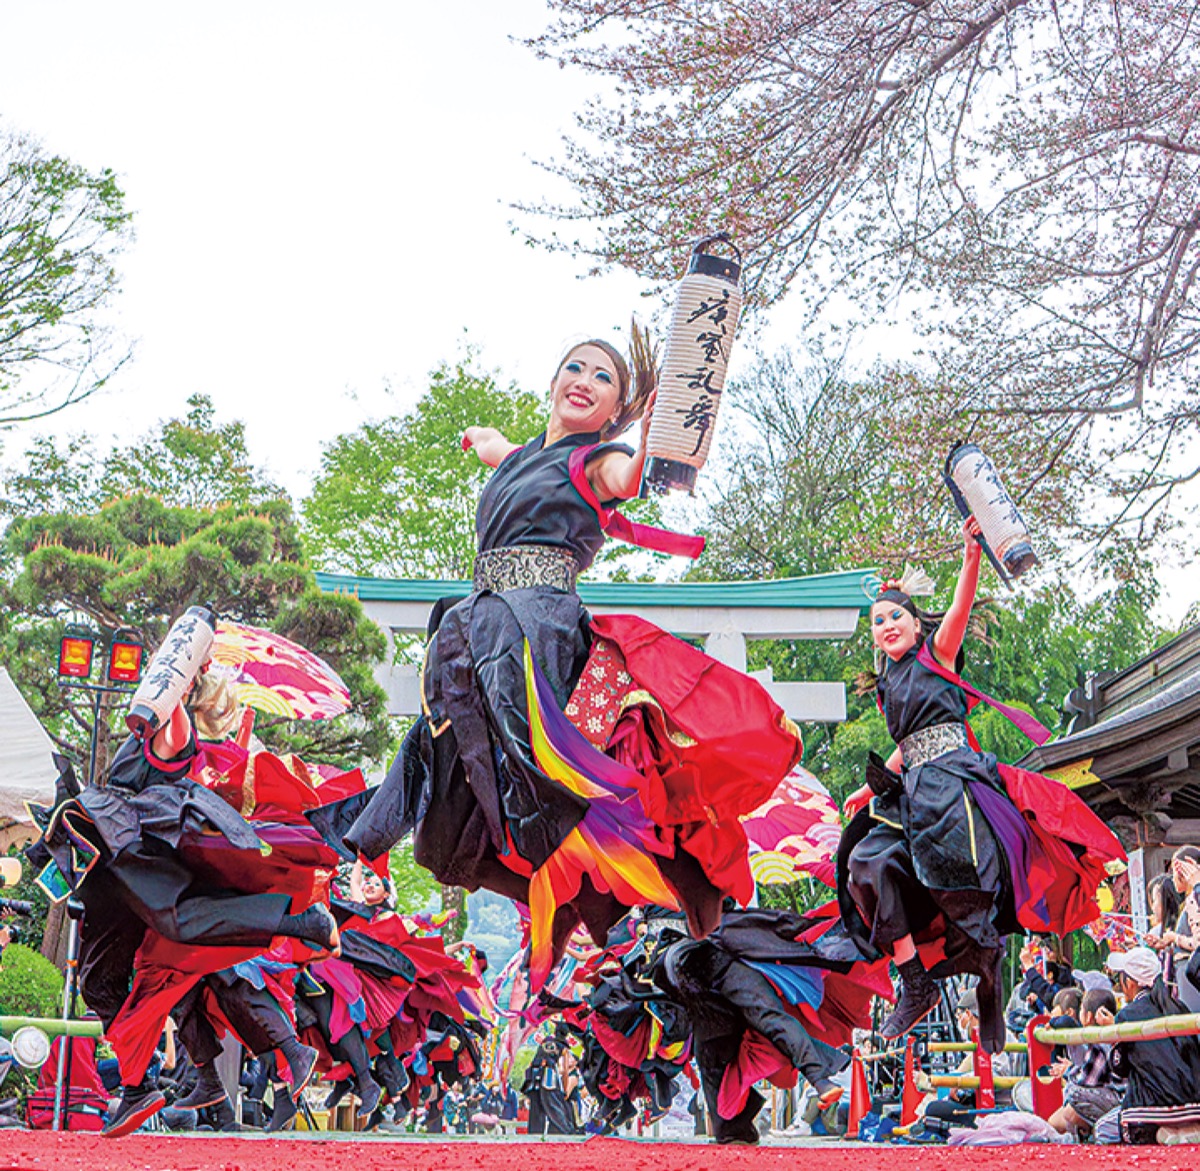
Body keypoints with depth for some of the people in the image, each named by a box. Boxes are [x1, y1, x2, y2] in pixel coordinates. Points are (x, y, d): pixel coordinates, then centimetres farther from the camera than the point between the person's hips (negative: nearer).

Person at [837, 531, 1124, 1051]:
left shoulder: (938, 653, 7)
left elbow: (960, 607, -12)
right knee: (867, 863, -15)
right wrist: (870, 790, 34)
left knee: (961, 886, -18)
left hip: (954, 782, -6)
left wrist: (972, 555, -30)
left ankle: (990, 988, 3)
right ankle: (915, 986, -13)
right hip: (913, 794, 6)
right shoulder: (888, 687, 23)